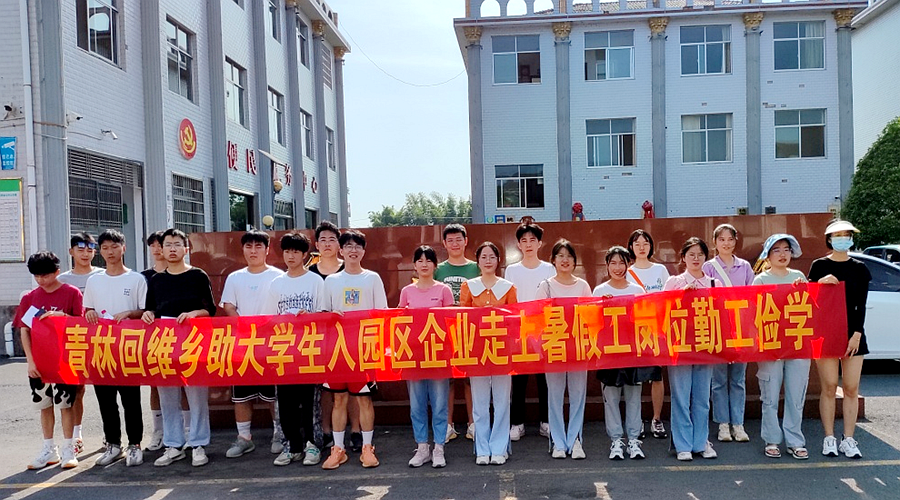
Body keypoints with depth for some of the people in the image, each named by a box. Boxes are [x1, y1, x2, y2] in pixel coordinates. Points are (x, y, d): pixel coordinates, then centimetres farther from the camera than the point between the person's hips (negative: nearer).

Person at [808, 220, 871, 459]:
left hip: (852, 333, 2)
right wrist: (820, 283, -18)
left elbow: (861, 305, 3)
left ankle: (848, 439, 9)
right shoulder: (819, 266, 3)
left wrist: (857, 334, -7)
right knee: (829, 387, -1)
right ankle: (829, 439, 8)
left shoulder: (859, 268, 8)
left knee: (851, 388, 1)